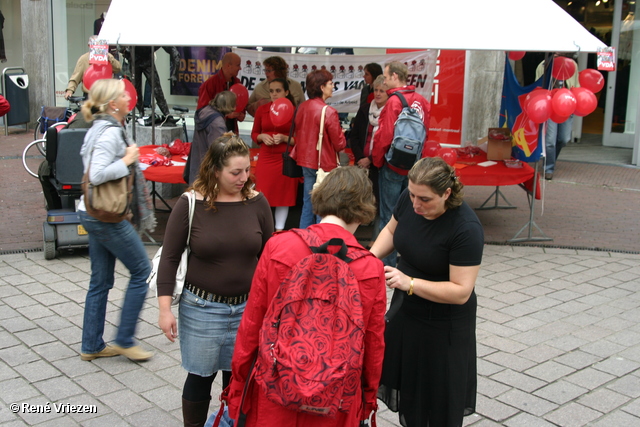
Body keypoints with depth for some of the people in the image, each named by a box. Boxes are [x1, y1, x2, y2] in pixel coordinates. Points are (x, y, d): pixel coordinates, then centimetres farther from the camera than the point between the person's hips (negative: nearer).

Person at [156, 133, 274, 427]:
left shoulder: (257, 202, -4)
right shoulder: (190, 205, -10)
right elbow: (170, 258, -4)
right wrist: (165, 309, -8)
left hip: (248, 307, 2)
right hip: (202, 309, -2)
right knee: (201, 376, 10)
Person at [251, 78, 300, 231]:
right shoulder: (262, 110, 4)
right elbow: (254, 134, 12)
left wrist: (284, 138, -17)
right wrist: (262, 137, -8)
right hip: (265, 159, 2)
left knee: (283, 196, 6)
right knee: (264, 196, 2)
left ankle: (279, 230, 18)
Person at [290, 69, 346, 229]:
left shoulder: (302, 107, 1)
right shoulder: (328, 112, -19)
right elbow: (339, 144, -14)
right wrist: (341, 134, 5)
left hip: (306, 162, 7)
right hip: (324, 164, -7)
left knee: (308, 203, 17)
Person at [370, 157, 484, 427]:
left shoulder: (466, 229, -29)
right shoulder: (409, 199, -12)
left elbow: (461, 291, -28)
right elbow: (391, 230, 8)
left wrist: (409, 283, -35)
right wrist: (372, 255, -11)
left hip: (443, 324, -6)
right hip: (405, 309, 6)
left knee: (437, 393, 11)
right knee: (406, 374, 23)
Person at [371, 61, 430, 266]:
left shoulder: (394, 102, -17)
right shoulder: (422, 101, 3)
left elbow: (384, 136, -18)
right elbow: (425, 131, 10)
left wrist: (377, 160, -4)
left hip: (393, 166, -7)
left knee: (388, 215, 1)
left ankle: (388, 263, 6)